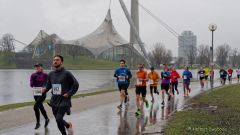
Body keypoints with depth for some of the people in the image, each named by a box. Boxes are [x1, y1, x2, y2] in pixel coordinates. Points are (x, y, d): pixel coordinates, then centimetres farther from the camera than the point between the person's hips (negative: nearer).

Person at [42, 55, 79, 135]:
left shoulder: (66, 73, -8)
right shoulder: (51, 74, 7)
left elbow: (76, 85, -4)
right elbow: (49, 85, 18)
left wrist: (69, 94, -10)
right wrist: (45, 89, -3)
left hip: (64, 101, -5)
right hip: (54, 101, 6)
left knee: (58, 119, -18)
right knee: (58, 120, 10)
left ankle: (68, 125, 12)